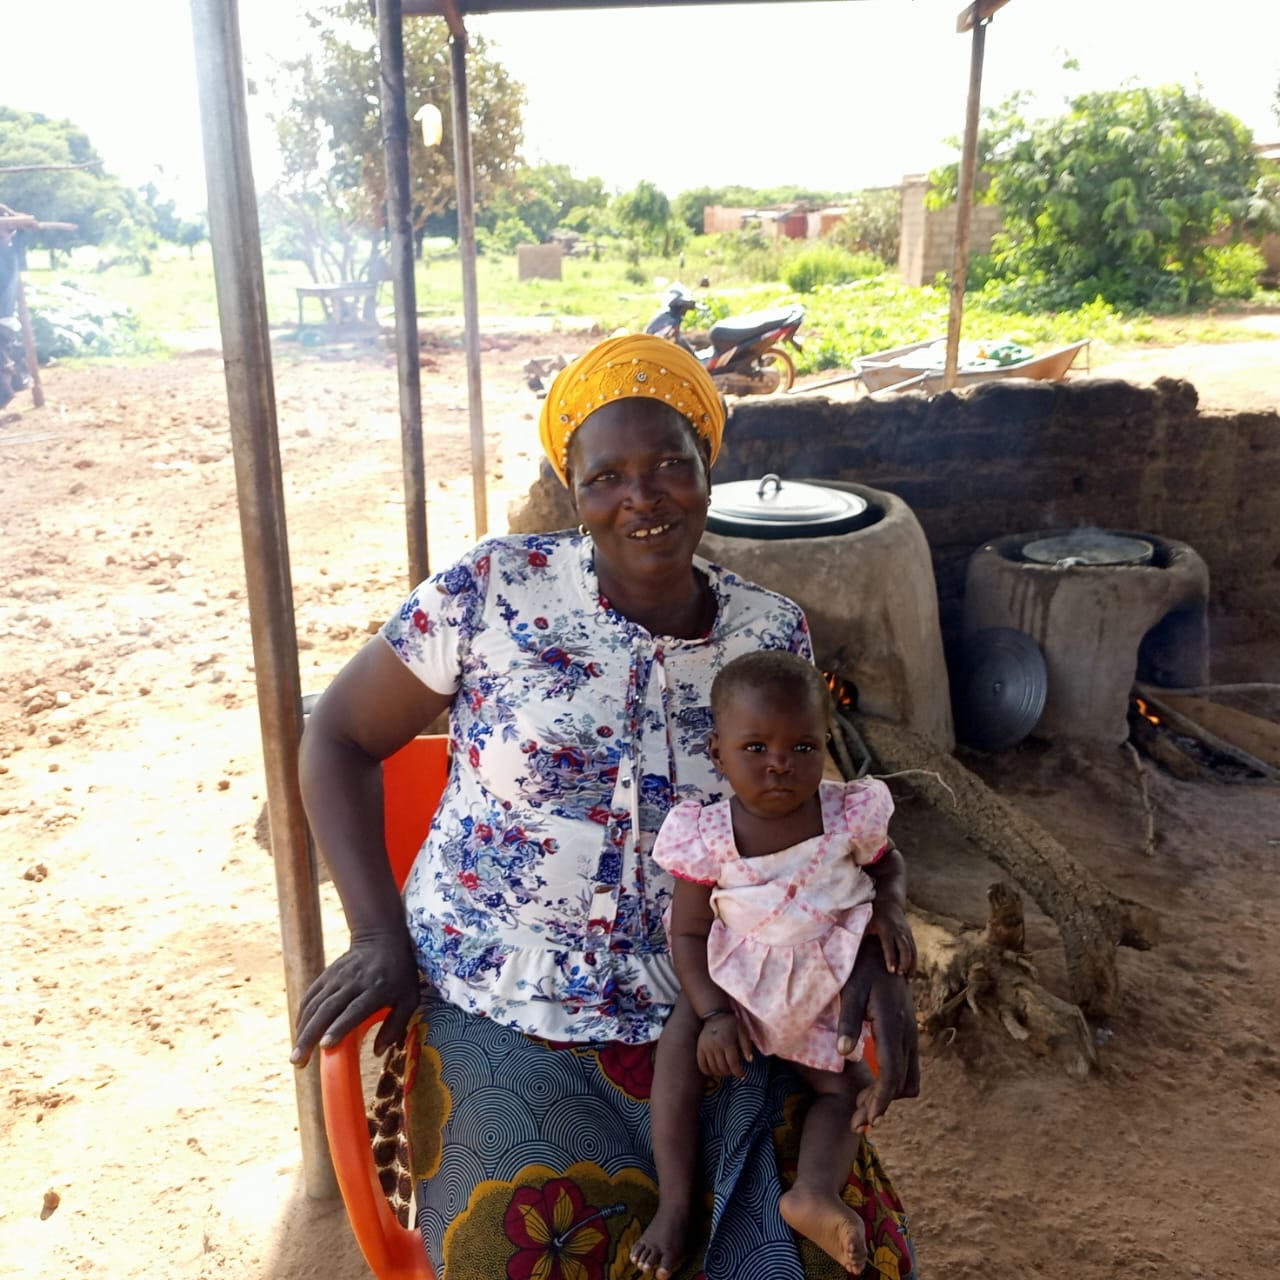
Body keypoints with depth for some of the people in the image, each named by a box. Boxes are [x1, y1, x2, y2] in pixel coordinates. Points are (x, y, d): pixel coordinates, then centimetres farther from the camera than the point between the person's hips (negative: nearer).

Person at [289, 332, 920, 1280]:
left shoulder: (772, 633, -2)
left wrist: (867, 953, -4)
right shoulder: (494, 591, -11)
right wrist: (381, 937, -11)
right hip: (501, 1021, -2)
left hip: (700, 1019, 3)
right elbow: (340, 739, -1)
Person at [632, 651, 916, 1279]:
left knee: (843, 1085, -6)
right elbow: (689, 932, -11)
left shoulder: (849, 814, -15)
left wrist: (890, 908, -13)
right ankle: (674, 1201, -18)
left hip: (823, 985, 3)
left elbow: (888, 862, 8)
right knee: (681, 1039, -24)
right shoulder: (708, 836, -20)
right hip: (734, 974, -3)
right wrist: (714, 1011, -21)